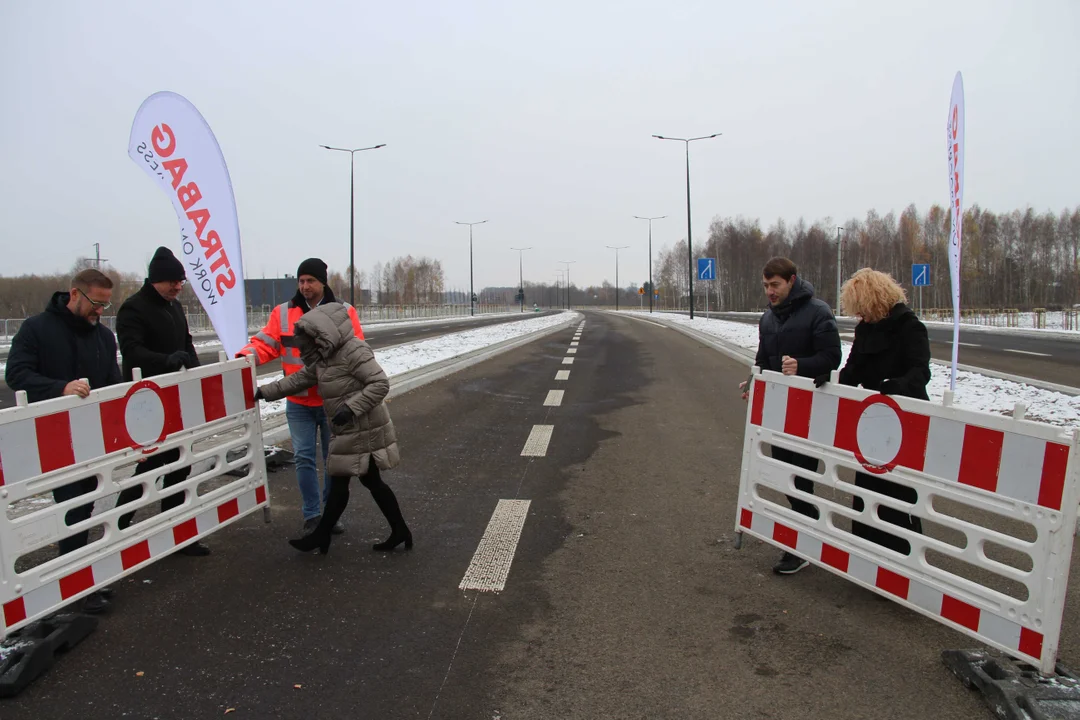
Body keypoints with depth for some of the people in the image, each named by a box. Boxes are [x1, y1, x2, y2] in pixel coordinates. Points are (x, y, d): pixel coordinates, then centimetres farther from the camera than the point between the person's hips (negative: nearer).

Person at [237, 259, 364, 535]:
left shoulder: (344, 312, -1)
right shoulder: (283, 313, 3)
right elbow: (265, 343, -2)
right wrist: (246, 355, -22)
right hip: (299, 403, 1)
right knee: (304, 458, 1)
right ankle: (312, 516, 13)